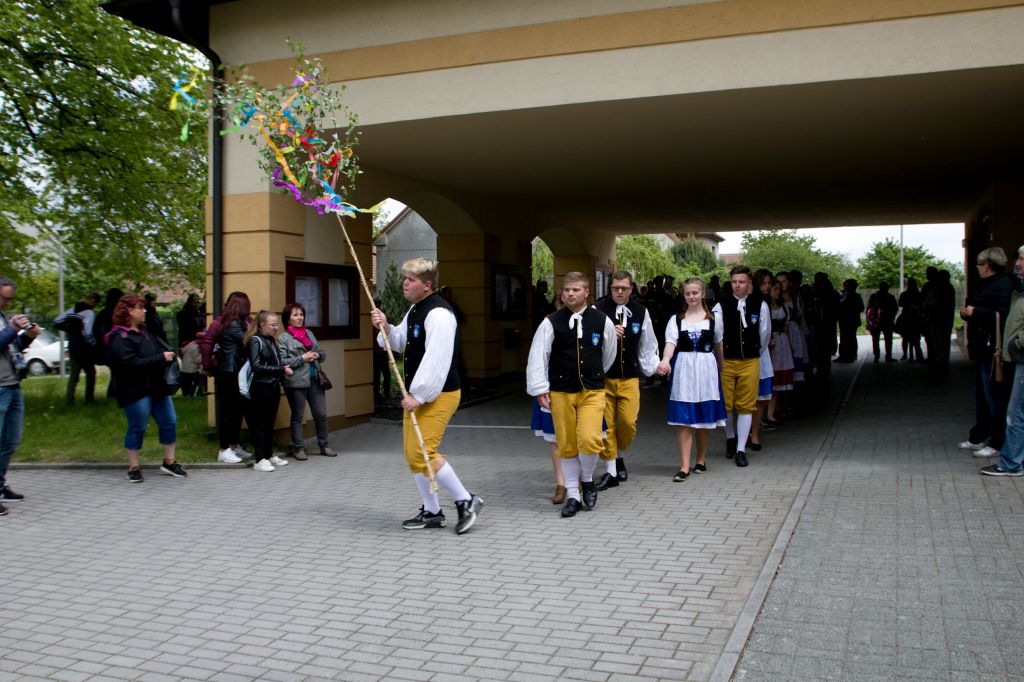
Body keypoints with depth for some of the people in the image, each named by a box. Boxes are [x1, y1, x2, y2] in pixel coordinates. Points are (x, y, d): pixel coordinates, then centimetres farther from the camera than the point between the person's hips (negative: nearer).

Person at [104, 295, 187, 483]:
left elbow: (159, 348, 23)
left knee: (169, 422, 9)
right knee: (137, 428, 0)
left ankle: (169, 462, 22)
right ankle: (133, 468, 14)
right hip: (136, 391, -9)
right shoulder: (120, 337, -14)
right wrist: (161, 358, -21)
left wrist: (169, 355, -1)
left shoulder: (144, 331, 13)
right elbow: (131, 363, -24)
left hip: (157, 387, 9)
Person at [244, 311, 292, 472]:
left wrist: (284, 370, -1)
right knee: (260, 424, -3)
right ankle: (259, 460, 1)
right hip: (261, 388, -8)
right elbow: (257, 367, -17)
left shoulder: (272, 341, 14)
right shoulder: (255, 341, -10)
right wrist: (281, 370, -15)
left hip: (274, 387, 8)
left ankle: (269, 455, 24)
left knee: (270, 422, 14)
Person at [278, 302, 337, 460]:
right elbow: (281, 361, -12)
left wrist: (317, 355, -1)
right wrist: (301, 359, -15)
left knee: (321, 414, 6)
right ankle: (298, 448, 16)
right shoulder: (283, 338, -3)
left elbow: (322, 352, 21)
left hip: (315, 380, 5)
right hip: (296, 382, -5)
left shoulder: (309, 333, 15)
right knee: (297, 416, 5)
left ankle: (324, 445, 20)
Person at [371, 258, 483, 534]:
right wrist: (386, 327, 3)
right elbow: (400, 342, 23)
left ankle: (466, 501, 3)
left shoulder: (438, 313, -20)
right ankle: (431, 512, 24)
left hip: (437, 395, -10)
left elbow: (437, 360, -25)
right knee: (412, 453, 12)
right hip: (417, 393, 10)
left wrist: (419, 396, -24)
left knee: (422, 453, -13)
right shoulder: (415, 309, 12)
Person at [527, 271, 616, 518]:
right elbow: (537, 356, -3)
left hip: (592, 391, 0)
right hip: (561, 393, 1)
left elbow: (609, 353, 14)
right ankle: (573, 495, 21)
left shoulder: (602, 321, -1)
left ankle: (587, 479, 15)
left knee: (589, 440, -15)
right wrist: (540, 389, -6)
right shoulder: (551, 322, -4)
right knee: (566, 445, 7)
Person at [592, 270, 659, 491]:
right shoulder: (598, 309, -9)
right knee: (606, 424, 2)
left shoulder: (641, 312, 4)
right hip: (603, 377, -2)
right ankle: (610, 471, 15)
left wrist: (653, 366, 10)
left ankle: (618, 457, 28)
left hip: (629, 378, 2)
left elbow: (647, 344, 13)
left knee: (629, 422, -2)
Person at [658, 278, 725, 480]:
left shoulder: (713, 317, 5)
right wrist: (665, 360, -29)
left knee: (704, 417, 7)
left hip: (706, 368, 1)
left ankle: (701, 460, 23)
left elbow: (718, 344, 13)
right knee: (684, 419, -4)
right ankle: (684, 467, -4)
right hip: (683, 369, -1)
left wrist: (720, 368, 17)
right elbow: (671, 341, -11)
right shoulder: (676, 319, 3)